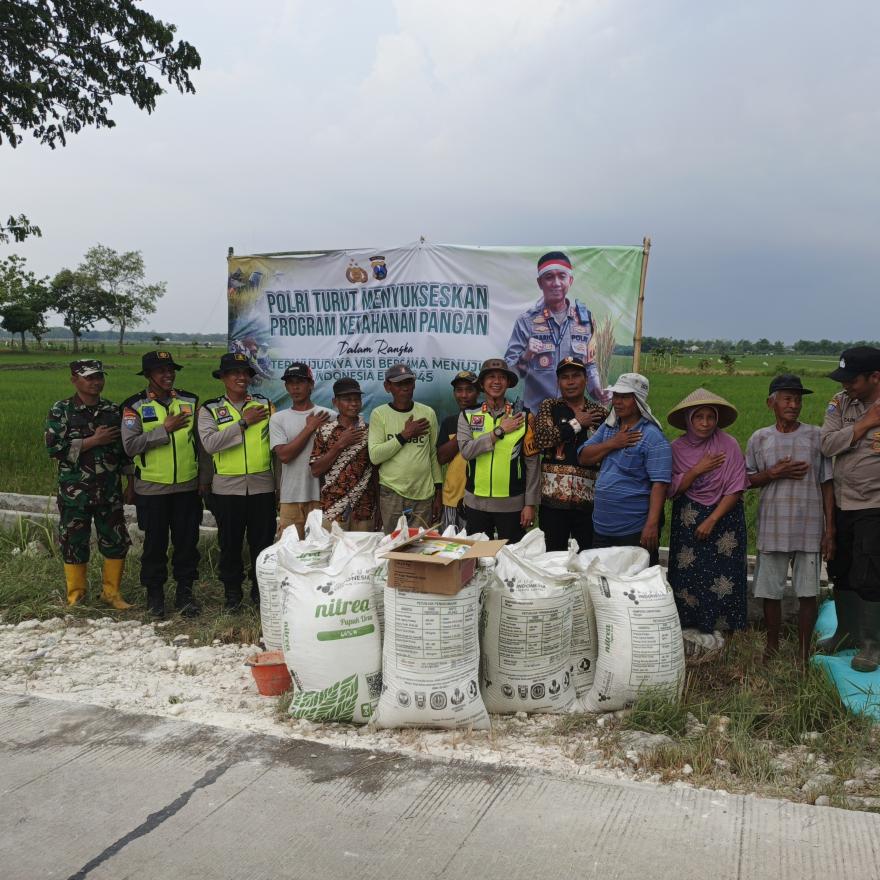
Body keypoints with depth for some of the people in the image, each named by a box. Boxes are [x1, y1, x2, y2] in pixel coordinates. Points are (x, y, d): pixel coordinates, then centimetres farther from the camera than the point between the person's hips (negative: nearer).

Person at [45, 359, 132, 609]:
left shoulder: (113, 411, 7)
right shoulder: (61, 410, -3)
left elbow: (125, 450, 12)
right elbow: (54, 448, -14)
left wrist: (132, 482, 8)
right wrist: (94, 441, -17)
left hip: (110, 492, 3)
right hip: (75, 493, -3)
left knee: (117, 542, 5)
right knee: (74, 544, 7)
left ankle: (111, 591, 22)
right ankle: (76, 596, 22)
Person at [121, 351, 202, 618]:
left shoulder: (190, 401, 7)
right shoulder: (135, 407, -4)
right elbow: (130, 445, -15)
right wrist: (165, 429, -19)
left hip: (187, 486, 3)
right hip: (152, 489, -2)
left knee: (187, 541, 7)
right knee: (155, 543, 7)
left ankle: (185, 591, 21)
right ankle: (154, 594, 22)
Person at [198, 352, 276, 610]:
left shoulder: (265, 404, 6)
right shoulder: (210, 409, 2)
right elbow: (209, 443, -15)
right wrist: (243, 422, -15)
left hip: (262, 487, 1)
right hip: (227, 488, -1)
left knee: (263, 541, 8)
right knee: (230, 543, 10)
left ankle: (261, 590, 23)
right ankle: (232, 592, 25)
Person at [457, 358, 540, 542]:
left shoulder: (523, 418, 0)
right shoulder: (468, 416, 4)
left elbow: (532, 464, 0)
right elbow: (466, 450, -12)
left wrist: (530, 504, -4)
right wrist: (500, 431, -12)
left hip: (512, 504, -1)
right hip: (476, 503, 1)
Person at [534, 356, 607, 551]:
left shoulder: (600, 413, 9)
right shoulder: (549, 406, 7)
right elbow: (541, 439, -10)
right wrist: (577, 423, -5)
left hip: (588, 495, 1)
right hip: (554, 494, -1)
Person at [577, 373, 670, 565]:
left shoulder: (652, 437, -11)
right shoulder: (607, 428, 11)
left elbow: (659, 483, -17)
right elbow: (583, 458, 6)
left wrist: (652, 525, -23)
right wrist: (612, 444, -9)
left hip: (636, 530, -6)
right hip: (601, 527, 7)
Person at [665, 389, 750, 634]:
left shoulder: (729, 445, -7)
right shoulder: (677, 448, 1)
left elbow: (735, 490, -8)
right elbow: (672, 490, -1)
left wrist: (711, 520, -14)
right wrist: (697, 470, -14)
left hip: (723, 519, -2)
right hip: (687, 522, 2)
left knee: (722, 581, -3)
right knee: (688, 577, 1)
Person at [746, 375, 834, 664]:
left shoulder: (816, 436, 1)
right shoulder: (759, 439, 4)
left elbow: (827, 484, 2)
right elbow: (747, 480, 8)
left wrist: (830, 530, -1)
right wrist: (774, 473, -11)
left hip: (809, 528, -1)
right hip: (772, 528, 1)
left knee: (807, 592, 4)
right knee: (770, 591, 9)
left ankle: (804, 654, 19)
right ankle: (772, 646, 28)